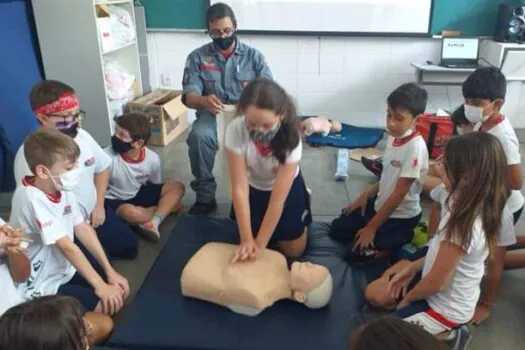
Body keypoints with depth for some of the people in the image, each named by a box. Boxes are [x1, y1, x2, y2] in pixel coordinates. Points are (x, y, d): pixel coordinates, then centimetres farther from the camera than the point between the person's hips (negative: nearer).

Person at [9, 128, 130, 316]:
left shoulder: (61, 187, -5)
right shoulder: (33, 199, -29)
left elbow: (82, 228, -2)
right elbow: (66, 246, -30)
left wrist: (110, 271, -5)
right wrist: (100, 286, -26)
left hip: (67, 268, 8)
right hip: (42, 285, -8)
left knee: (119, 290, 4)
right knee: (107, 306, -18)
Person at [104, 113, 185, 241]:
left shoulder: (152, 159, -13)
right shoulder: (107, 157, -26)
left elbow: (155, 186, 6)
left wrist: (167, 199, -6)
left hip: (139, 194, 5)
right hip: (115, 201, -5)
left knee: (177, 187, -9)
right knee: (130, 213, -39)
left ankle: (154, 222, -28)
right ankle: (166, 207, -10)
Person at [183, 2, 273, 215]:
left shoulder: (253, 56, 7)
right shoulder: (197, 57, 7)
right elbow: (189, 95, -3)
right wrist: (203, 100, -29)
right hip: (213, 115, 0)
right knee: (199, 136, -34)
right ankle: (205, 196, -16)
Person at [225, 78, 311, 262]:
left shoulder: (291, 139, -35)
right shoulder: (235, 130, -34)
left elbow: (278, 198, -30)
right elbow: (239, 187, -29)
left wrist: (260, 243, -28)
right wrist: (247, 239, -30)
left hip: (287, 188, -1)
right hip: (253, 188, 1)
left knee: (293, 251, 5)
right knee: (245, 244, 3)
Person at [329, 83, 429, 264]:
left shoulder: (415, 147, -27)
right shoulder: (394, 137, -2)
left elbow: (399, 192, -24)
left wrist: (371, 228, -19)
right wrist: (366, 195, 0)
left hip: (401, 215, -8)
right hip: (381, 204, 8)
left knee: (357, 254, -12)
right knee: (337, 229, 10)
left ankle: (403, 236, 6)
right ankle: (393, 236, 16)